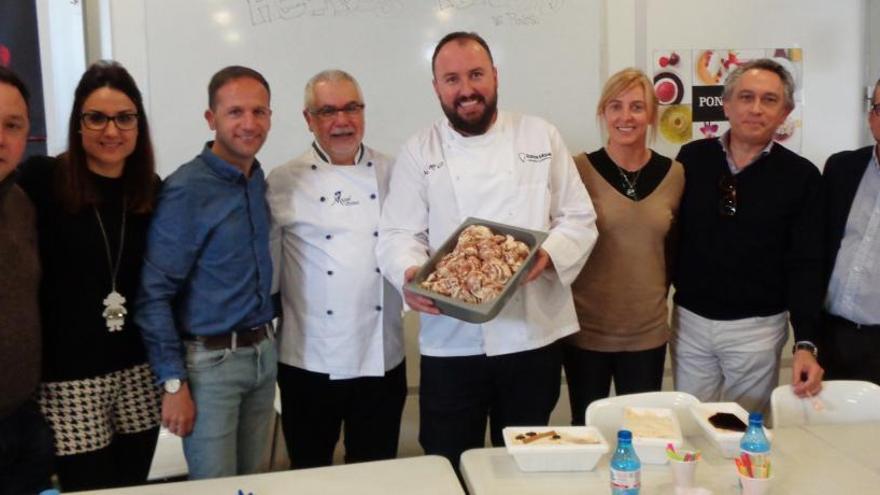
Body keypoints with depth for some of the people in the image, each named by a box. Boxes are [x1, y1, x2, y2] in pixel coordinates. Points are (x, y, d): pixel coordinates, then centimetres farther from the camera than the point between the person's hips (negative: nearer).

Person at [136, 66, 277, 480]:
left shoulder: (259, 181, 6)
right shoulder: (186, 190, -15)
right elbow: (153, 294, -15)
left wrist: (267, 337, 9)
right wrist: (174, 383, -16)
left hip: (264, 354, 7)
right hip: (209, 363, -6)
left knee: (252, 482, 18)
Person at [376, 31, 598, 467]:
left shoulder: (542, 137, 4)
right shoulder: (418, 152, 2)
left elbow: (579, 220, 3)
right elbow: (398, 234, -3)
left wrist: (549, 252, -17)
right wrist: (410, 274, -24)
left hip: (533, 335, 1)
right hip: (452, 342, -1)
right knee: (450, 464, 9)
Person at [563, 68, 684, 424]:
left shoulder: (673, 173, 2)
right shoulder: (580, 169, -7)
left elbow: (674, 248, 13)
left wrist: (656, 294, 8)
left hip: (648, 331, 3)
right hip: (586, 329, -2)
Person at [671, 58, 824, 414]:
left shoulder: (800, 177, -6)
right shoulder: (692, 158, 0)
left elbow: (804, 265, -8)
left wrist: (805, 344, -17)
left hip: (757, 328, -1)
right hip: (689, 321, 2)